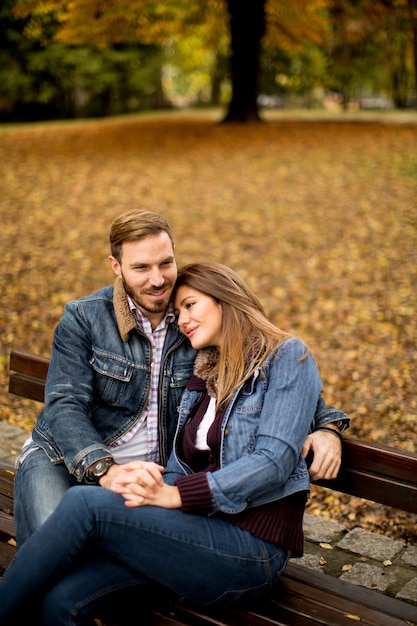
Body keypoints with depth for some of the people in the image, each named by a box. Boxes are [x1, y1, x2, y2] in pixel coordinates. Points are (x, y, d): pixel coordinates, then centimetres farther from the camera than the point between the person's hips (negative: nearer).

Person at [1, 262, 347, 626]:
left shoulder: (286, 356, -1)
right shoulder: (203, 377, 20)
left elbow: (275, 460, -13)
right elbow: (180, 466, 13)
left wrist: (175, 495, -18)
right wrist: (150, 484, -11)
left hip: (253, 547, -5)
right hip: (201, 532, 6)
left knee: (85, 504, -23)